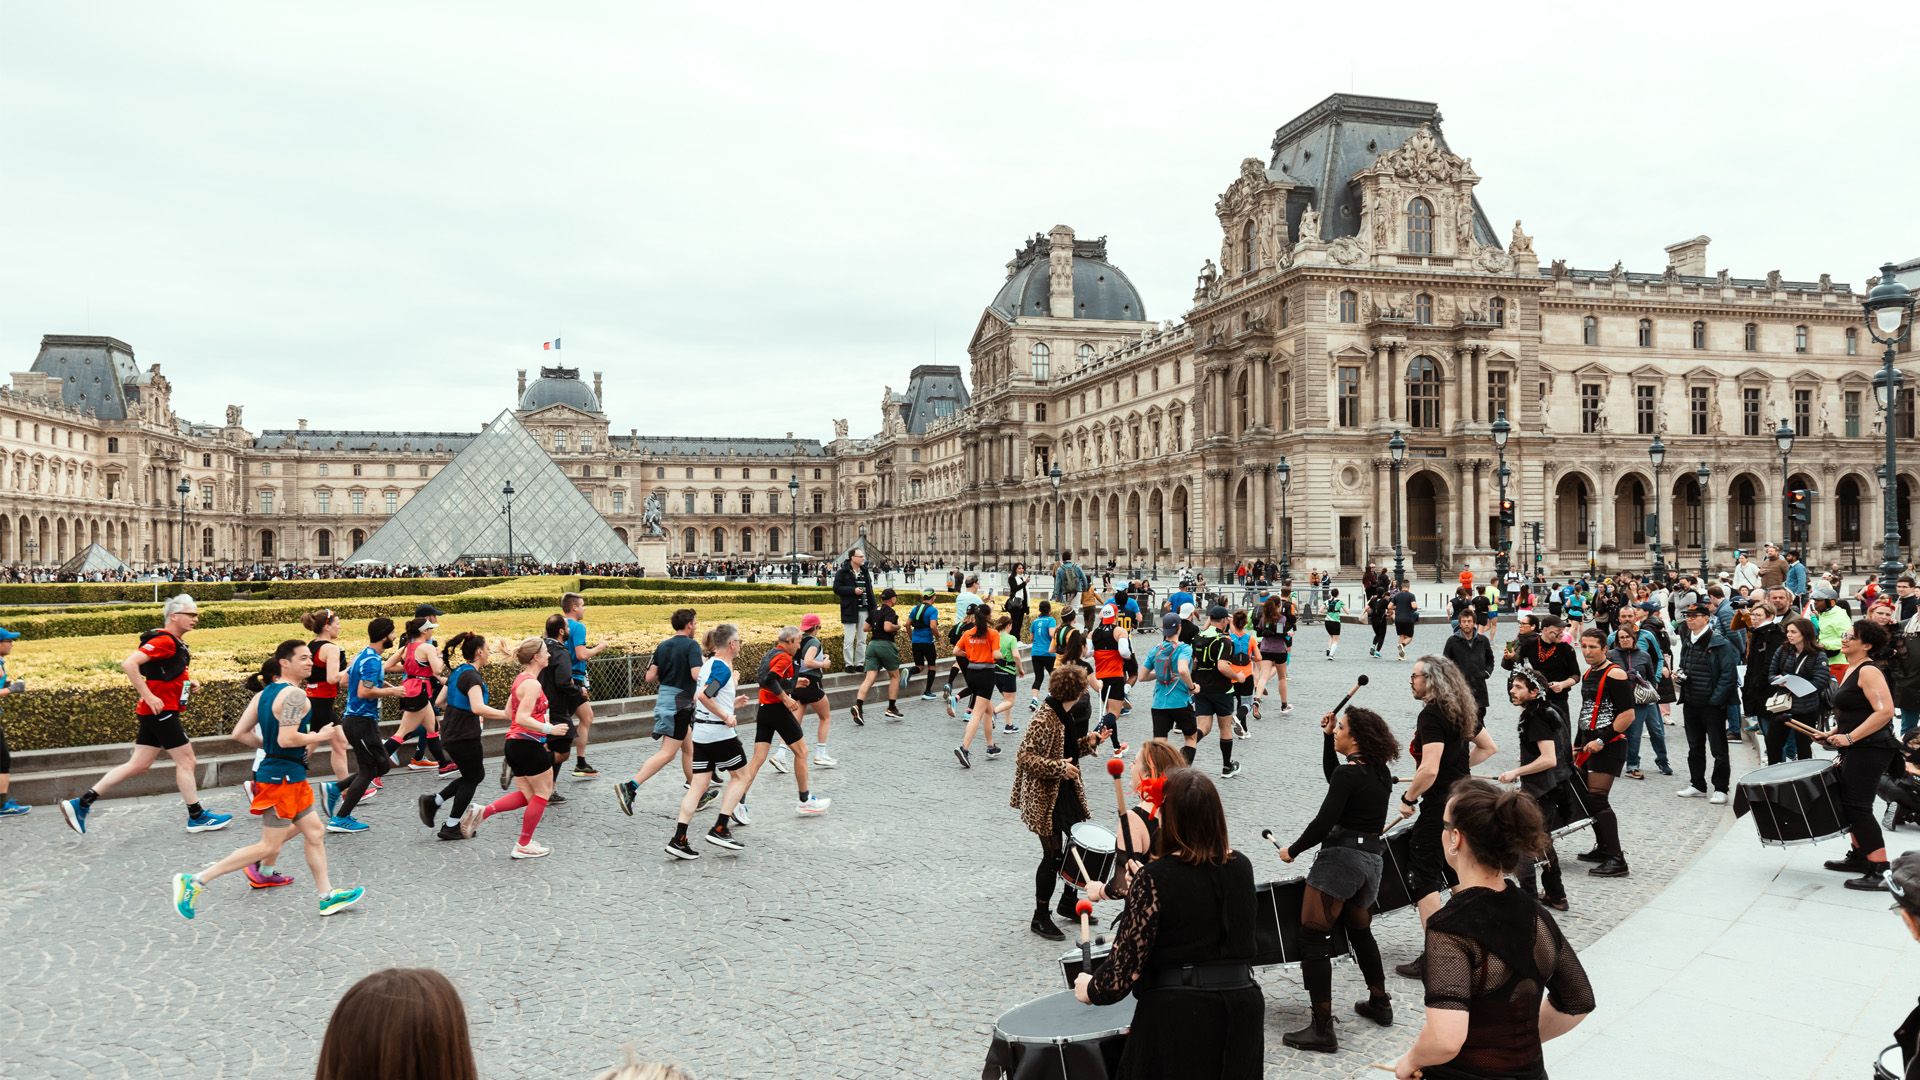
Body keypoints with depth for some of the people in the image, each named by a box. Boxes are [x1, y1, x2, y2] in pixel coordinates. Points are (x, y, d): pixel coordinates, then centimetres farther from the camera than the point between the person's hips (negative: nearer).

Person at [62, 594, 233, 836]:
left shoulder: (175, 643, 14)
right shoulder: (164, 640, -16)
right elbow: (129, 664, -26)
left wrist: (186, 681, 12)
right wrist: (149, 696, -25)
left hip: (157, 713, 10)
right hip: (161, 711, -10)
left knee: (138, 765, 10)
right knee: (186, 761, 0)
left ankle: (81, 804, 13)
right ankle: (197, 817, 9)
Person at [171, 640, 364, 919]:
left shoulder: (263, 694, 9)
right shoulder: (294, 694, -18)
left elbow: (239, 734, 7)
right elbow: (287, 739, -26)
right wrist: (317, 737, -11)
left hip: (290, 778, 10)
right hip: (283, 778, -10)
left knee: (314, 833, 14)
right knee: (269, 846, -2)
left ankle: (327, 896, 18)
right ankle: (195, 881, 1)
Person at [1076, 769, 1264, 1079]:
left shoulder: (1156, 878, -16)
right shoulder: (1240, 866, 2)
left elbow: (1126, 966, -16)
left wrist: (1091, 989, 4)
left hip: (1177, 1012, -5)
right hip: (1242, 1004, 6)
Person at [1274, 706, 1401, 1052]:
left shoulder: (1348, 774, -17)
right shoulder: (1381, 772, 9)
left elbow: (1323, 822, -19)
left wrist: (1292, 850, -5)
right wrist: (1327, 737, 17)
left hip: (1341, 857, -9)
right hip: (1372, 859, 9)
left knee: (1312, 939, -5)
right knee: (1359, 930, 29)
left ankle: (1322, 1029, -6)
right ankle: (1380, 1004, 41)